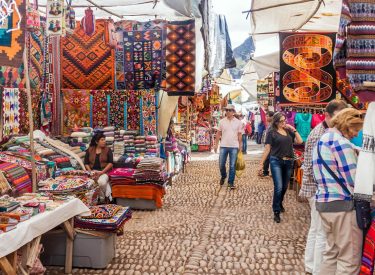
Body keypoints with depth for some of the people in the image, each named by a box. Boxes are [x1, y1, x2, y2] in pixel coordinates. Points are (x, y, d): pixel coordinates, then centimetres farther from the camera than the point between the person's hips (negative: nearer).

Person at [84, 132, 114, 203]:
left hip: (104, 171, -1)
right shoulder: (89, 150, 11)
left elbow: (110, 163, -2)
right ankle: (105, 197, -12)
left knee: (102, 182, -35)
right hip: (93, 171, 2)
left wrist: (101, 172, -14)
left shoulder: (107, 150, 6)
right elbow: (86, 163, 10)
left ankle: (106, 197, -9)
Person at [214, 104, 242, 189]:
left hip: (234, 147, -1)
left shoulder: (238, 122, 1)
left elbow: (239, 135, 5)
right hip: (223, 146, 1)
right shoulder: (222, 121, 3)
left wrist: (240, 146, 2)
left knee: (232, 166, 2)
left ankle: (230, 182, 12)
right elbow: (218, 134, 7)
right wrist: (216, 144, 4)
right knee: (221, 164, 6)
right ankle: (223, 177, 34)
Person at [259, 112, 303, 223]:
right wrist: (261, 163, -5)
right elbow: (267, 148, -4)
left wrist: (294, 130, -2)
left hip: (288, 162, 5)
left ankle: (279, 204, 42)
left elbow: (299, 141, 2)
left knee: (285, 187, 16)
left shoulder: (289, 131, 9)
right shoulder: (272, 132, -4)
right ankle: (276, 212, 2)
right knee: (278, 187, -10)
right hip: (276, 161, -5)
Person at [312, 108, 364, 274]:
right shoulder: (341, 142, -14)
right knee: (349, 260, 1)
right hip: (343, 205, -9)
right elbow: (354, 181, -17)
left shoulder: (322, 140, 16)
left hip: (323, 202, 9)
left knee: (332, 252, 19)